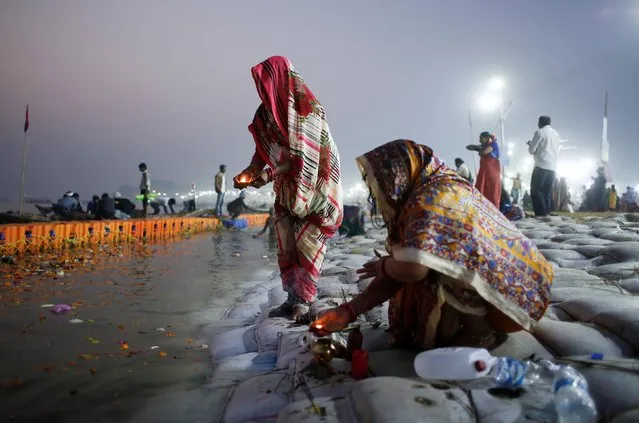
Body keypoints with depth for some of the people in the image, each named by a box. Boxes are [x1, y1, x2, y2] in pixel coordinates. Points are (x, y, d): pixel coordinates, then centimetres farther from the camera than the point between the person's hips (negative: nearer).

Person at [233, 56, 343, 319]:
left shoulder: (308, 109, -16)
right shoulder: (269, 111, 6)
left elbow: (303, 154, -20)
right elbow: (264, 150, 6)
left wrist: (269, 174, -25)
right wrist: (248, 173, -9)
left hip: (313, 188, -7)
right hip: (286, 190, 7)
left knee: (306, 244, -4)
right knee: (287, 245, 7)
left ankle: (302, 301, 3)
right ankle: (293, 298, 14)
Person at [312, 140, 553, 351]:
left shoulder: (435, 196, -24)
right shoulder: (415, 203, 5)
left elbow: (413, 269, -35)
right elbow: (399, 275, 1)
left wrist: (383, 266, -12)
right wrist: (349, 310, -6)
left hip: (507, 294, -9)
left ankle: (482, 333, -3)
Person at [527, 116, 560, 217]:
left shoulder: (539, 132, -5)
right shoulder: (556, 133, 16)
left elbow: (531, 150, -5)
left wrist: (531, 144, 16)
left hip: (541, 165, -7)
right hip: (552, 166, 7)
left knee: (536, 189, -4)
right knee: (548, 191, 10)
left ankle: (541, 212, -11)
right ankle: (547, 212, 6)